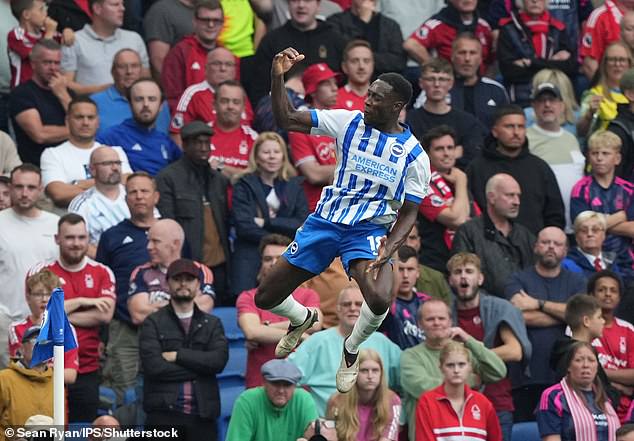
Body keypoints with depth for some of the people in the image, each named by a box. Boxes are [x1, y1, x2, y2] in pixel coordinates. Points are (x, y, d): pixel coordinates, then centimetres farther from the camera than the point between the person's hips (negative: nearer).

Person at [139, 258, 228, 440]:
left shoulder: (212, 324, 15)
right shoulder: (153, 323, 5)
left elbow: (219, 360, -3)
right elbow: (154, 366, -9)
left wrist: (177, 356, -7)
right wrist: (198, 368, -4)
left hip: (203, 414, 3)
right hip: (164, 414, -3)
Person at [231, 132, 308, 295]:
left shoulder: (294, 185, 14)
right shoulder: (244, 185, 6)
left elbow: (303, 225, 3)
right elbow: (244, 226, -6)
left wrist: (267, 222, -5)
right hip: (249, 260, -2)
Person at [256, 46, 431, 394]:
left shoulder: (414, 155, -6)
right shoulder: (349, 122, -2)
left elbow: (409, 212, -3)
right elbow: (286, 119, -3)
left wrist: (387, 250, -21)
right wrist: (277, 76, -19)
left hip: (369, 231, -3)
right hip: (325, 220, 3)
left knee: (379, 300, -32)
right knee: (265, 298, 1)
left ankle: (351, 350, 3)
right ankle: (303, 320, 39)